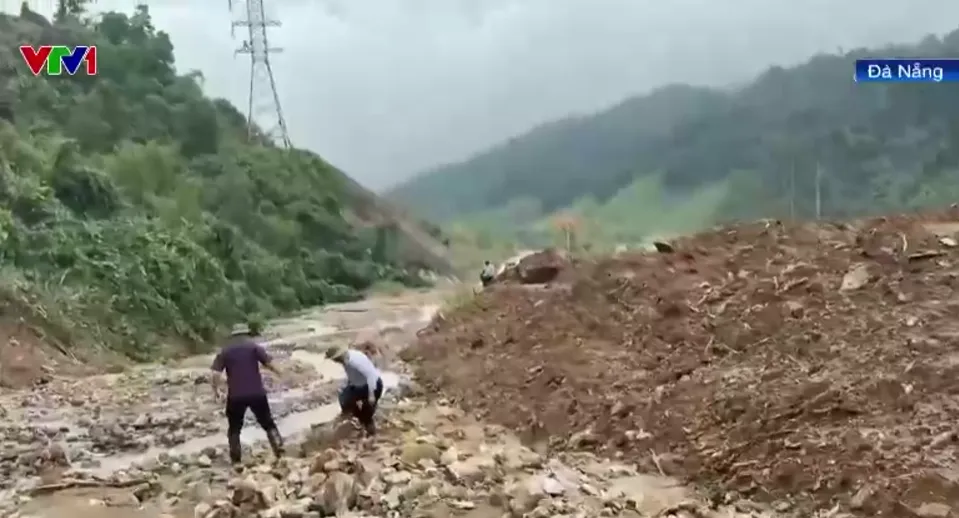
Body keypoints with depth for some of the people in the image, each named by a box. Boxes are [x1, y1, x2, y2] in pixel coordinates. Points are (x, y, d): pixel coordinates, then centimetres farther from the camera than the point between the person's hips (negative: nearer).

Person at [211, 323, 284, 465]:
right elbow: (269, 363, -6)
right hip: (257, 393, 0)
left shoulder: (225, 351, 7)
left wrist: (215, 390, 10)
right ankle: (280, 453, -1)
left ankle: (236, 461, 12)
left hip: (235, 396, 1)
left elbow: (216, 374, -1)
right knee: (268, 424, 10)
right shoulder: (254, 346, 3)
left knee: (234, 429, 15)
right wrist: (279, 373, 11)